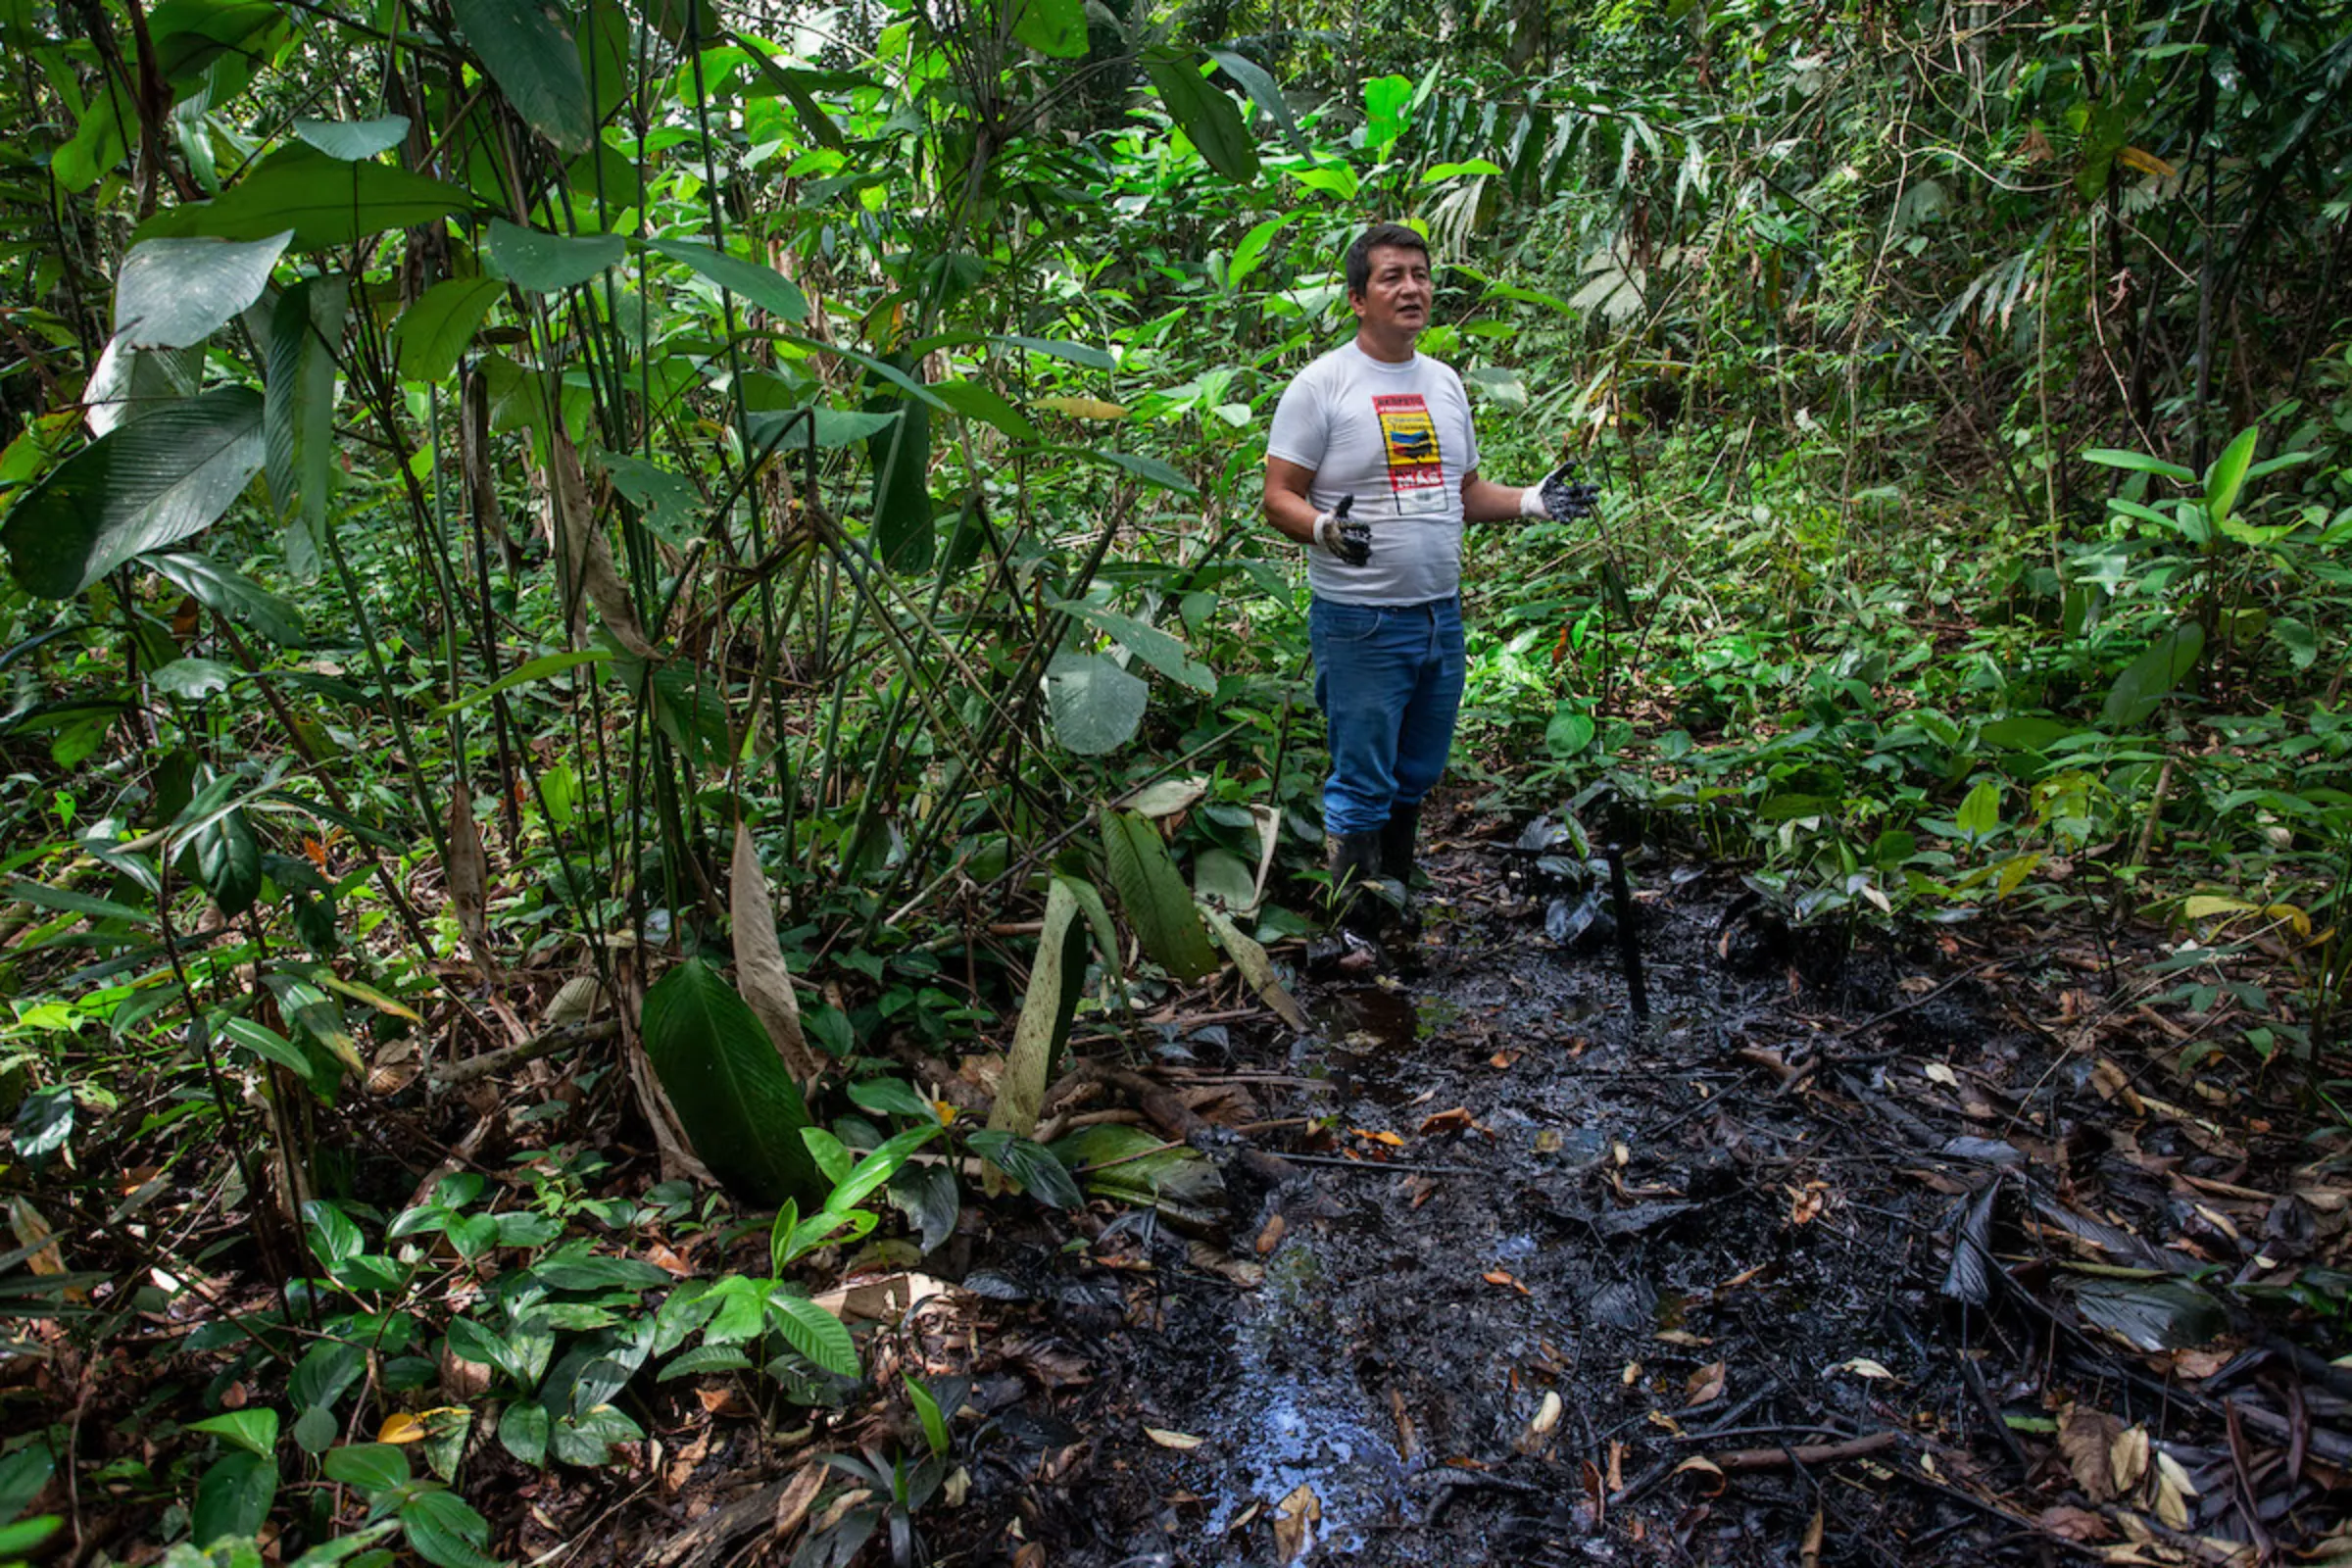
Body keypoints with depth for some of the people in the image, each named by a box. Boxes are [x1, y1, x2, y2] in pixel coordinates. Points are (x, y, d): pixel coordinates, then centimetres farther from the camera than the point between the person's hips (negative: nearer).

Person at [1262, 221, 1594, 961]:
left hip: (1442, 615, 7)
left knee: (1414, 782, 16)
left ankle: (1399, 908, 31)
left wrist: (1533, 502, 3)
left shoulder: (1444, 382, 13)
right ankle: (1356, 929, 10)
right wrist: (1326, 528, -30)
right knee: (1361, 787, -3)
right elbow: (1278, 498, -10)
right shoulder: (1322, 385, -7)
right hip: (1361, 622, -7)